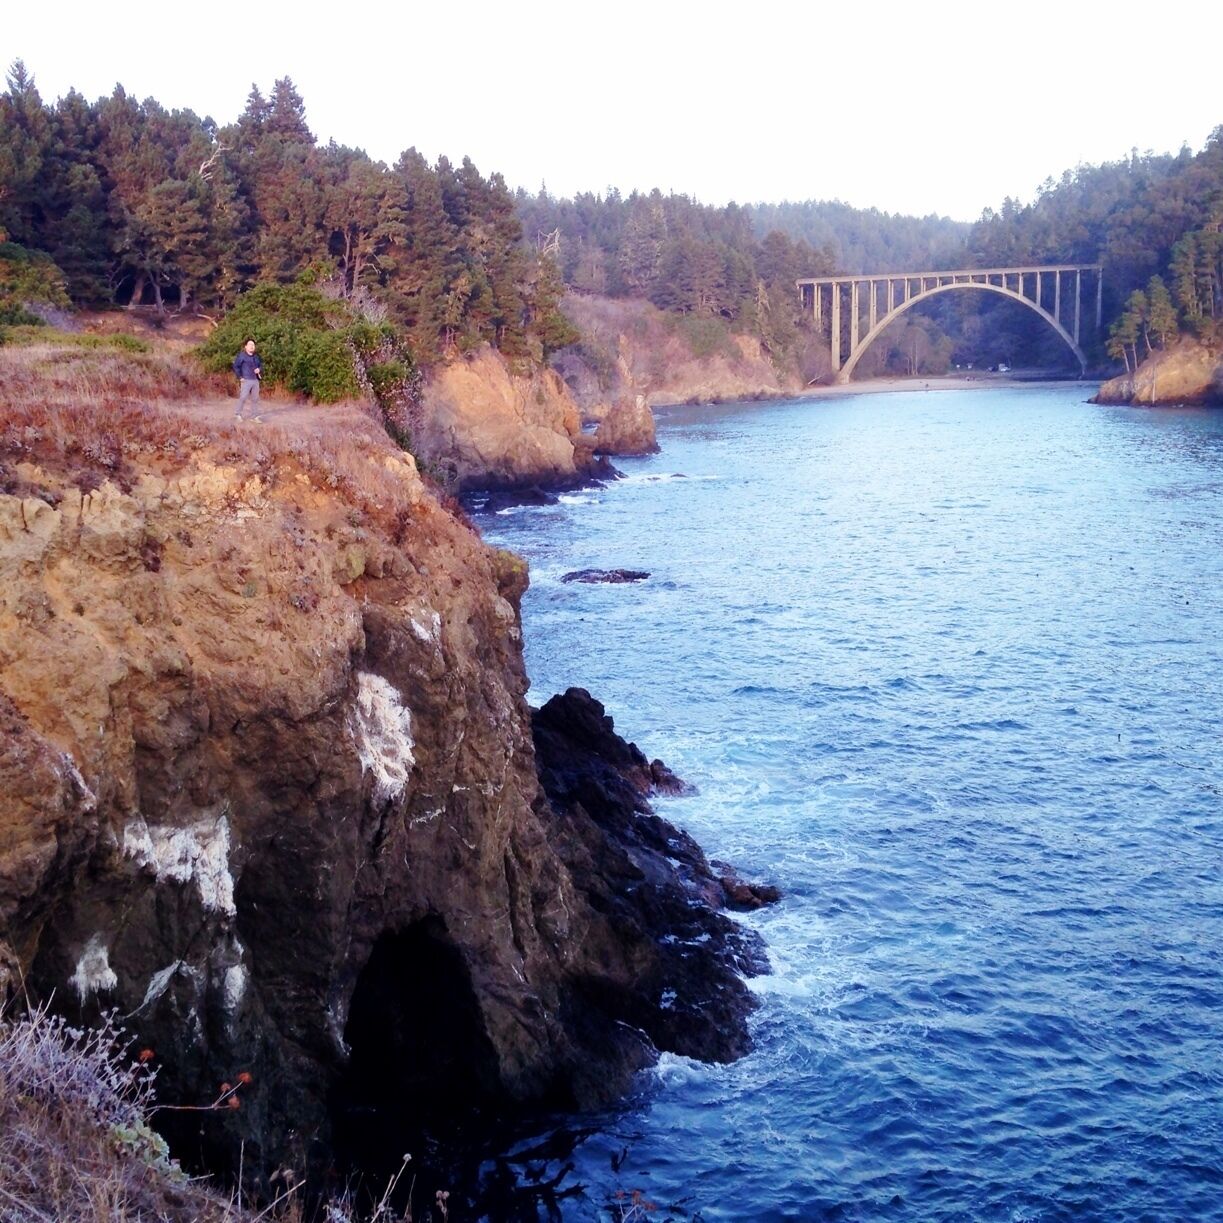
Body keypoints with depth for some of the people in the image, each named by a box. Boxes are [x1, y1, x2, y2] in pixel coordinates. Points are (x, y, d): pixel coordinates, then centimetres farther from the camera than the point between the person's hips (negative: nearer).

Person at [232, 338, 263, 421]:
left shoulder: (256, 356, 13)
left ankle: (256, 415, 12)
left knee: (255, 398, 8)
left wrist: (259, 369, 0)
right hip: (246, 380, -6)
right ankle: (237, 414, 4)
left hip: (255, 380, 6)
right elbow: (236, 367, -7)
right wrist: (240, 377, -11)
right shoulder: (241, 355, -6)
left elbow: (261, 365, 24)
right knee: (243, 397, -8)